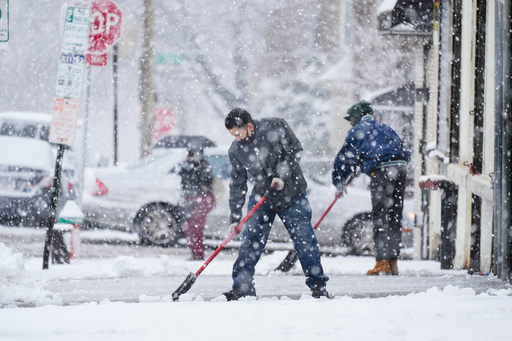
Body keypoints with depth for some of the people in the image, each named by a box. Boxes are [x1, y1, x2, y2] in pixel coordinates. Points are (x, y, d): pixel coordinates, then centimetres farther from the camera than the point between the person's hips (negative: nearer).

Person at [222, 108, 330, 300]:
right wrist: (235, 217, -1)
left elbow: (295, 151, -9)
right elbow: (237, 183, 1)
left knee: (304, 239, -2)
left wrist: (282, 176, -22)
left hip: (292, 194, -3)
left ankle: (318, 285, 9)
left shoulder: (276, 128, -16)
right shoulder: (235, 150, -6)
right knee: (250, 239, -7)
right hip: (262, 196, 3)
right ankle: (242, 286, 1)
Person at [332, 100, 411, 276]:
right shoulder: (384, 128, 28)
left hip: (381, 170, -7)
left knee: (380, 217, -5)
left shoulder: (358, 131, 8)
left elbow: (345, 157, 9)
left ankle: (383, 262, -10)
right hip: (400, 168, 7)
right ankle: (393, 262, 11)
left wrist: (339, 183, 19)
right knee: (394, 217, 10)